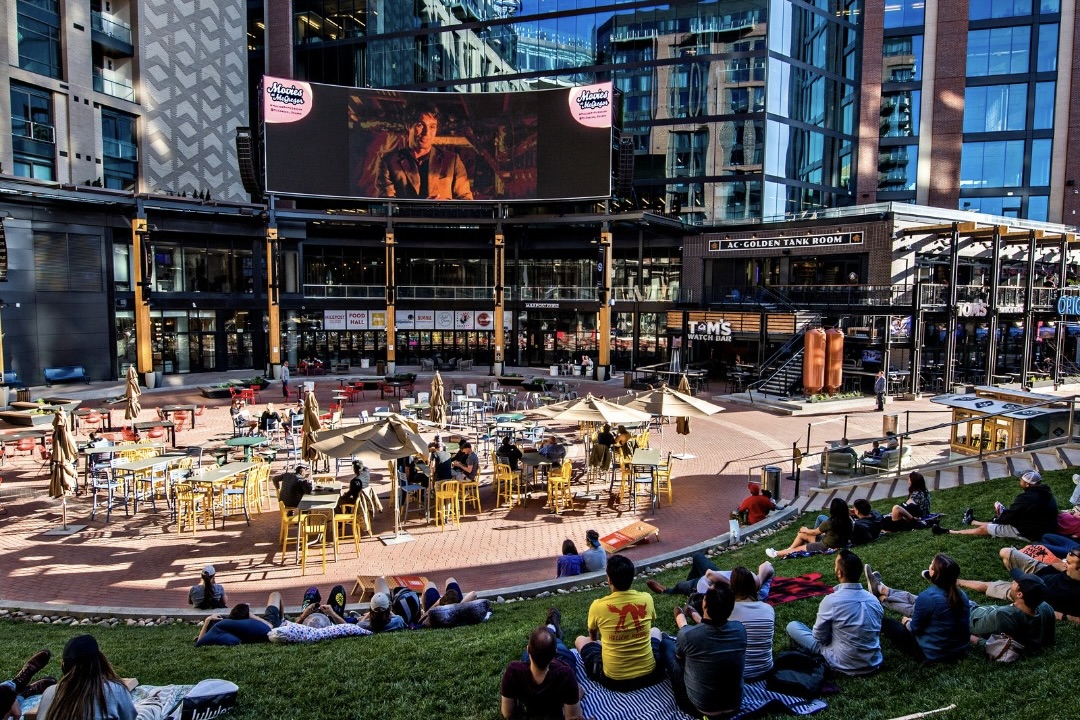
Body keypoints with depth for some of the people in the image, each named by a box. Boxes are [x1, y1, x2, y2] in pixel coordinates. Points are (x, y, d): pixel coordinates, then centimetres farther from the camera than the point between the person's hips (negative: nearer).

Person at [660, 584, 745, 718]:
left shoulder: (687, 634, -28)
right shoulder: (740, 630, -18)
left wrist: (681, 617, 16)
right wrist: (693, 614, 25)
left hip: (698, 709, -3)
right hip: (734, 707, 4)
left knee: (667, 643, 15)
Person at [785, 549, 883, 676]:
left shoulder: (831, 601, -22)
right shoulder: (874, 599, -5)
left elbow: (819, 636, -7)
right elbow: (877, 632, 11)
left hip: (845, 665, -6)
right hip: (874, 663, 6)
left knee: (792, 626, 6)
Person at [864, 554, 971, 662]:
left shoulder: (927, 597, -28)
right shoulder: (961, 594, -9)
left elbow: (914, 629, -15)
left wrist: (907, 622, 8)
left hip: (933, 654, -6)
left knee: (887, 622, 12)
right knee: (912, 600, 18)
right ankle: (882, 589, 41)